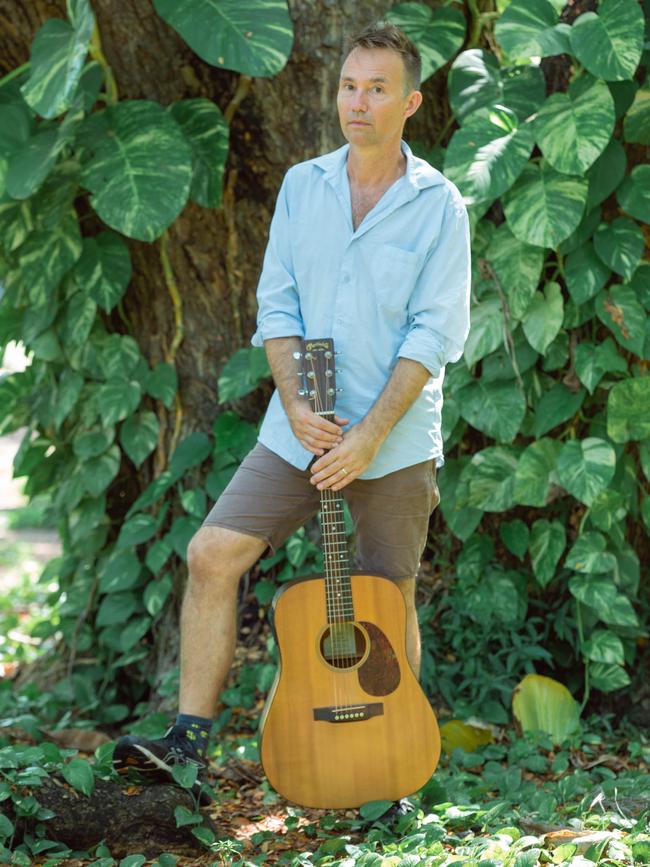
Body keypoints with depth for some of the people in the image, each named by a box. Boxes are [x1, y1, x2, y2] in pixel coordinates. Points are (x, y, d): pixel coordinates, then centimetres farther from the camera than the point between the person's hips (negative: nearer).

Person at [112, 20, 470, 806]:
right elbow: (276, 305, 5)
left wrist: (369, 436, -18)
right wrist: (295, 403, -11)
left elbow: (435, 332, -10)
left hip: (397, 440, -3)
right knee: (212, 555, -8)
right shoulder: (302, 186, 7)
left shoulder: (438, 205, -5)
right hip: (300, 429, 3)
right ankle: (188, 743, -2)